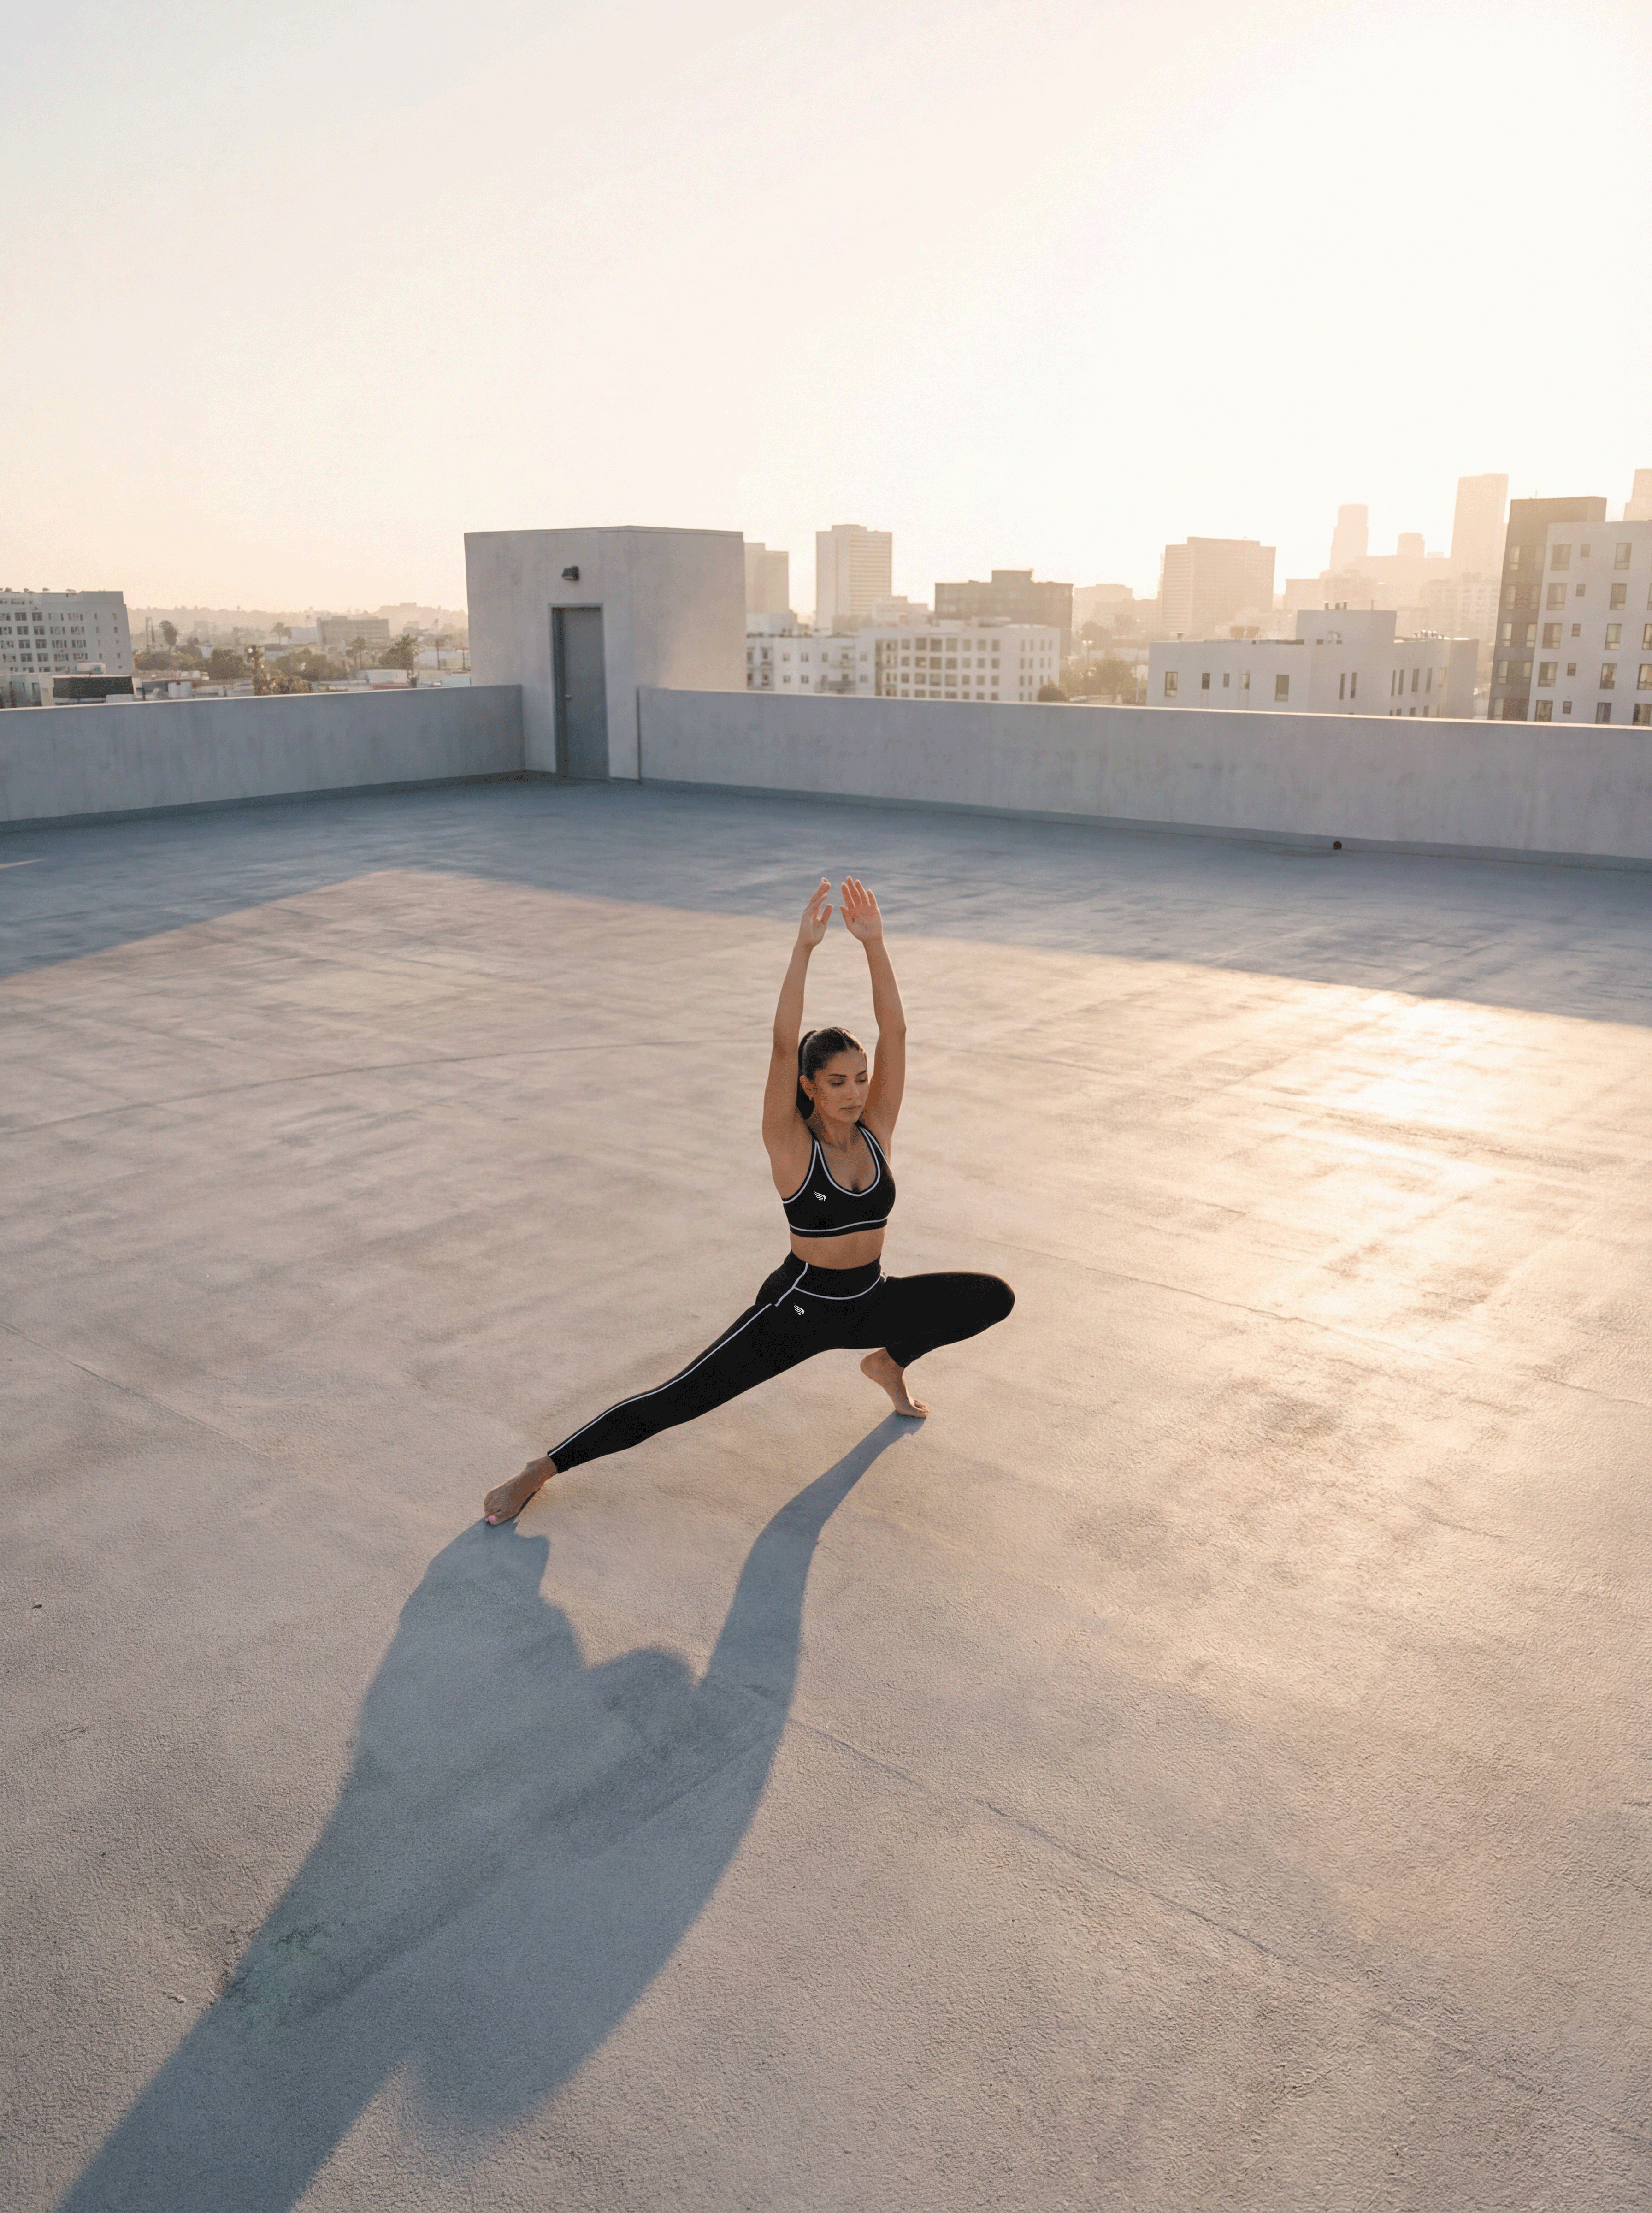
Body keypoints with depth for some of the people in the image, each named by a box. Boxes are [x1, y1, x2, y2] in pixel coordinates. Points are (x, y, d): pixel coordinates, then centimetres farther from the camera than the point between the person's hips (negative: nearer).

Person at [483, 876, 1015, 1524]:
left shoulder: (875, 1128, -6)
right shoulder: (791, 1146, -17)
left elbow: (894, 1031, -15)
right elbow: (784, 1045, -31)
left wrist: (874, 942, -25)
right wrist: (804, 948, -38)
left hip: (869, 1304, 5)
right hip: (796, 1309, -5)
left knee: (994, 1297, -5)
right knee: (677, 1400, -10)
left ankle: (891, 1363, 23)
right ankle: (539, 1471, 5)